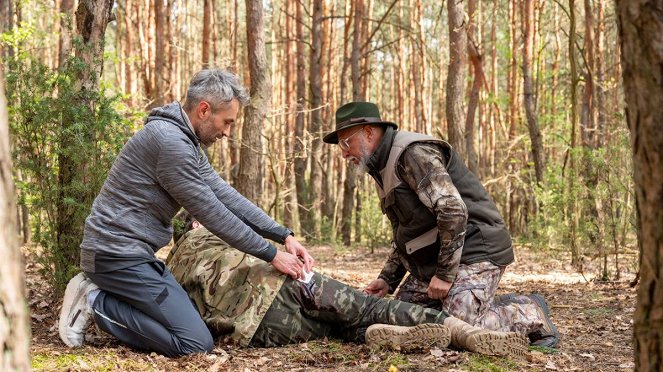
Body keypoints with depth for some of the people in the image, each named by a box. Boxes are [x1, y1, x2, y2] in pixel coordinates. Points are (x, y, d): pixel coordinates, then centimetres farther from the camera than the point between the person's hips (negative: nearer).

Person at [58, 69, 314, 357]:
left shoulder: (185, 140, 12)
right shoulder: (169, 141, -20)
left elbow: (225, 195, 12)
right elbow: (211, 213, -17)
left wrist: (284, 235, 6)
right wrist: (271, 254, -9)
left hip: (132, 251, 11)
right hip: (119, 254, -11)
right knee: (196, 344, -14)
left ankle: (97, 293, 12)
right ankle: (96, 303, -5)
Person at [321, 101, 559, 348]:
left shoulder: (413, 153, -16)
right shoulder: (384, 167, 17)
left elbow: (453, 210, -26)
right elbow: (404, 233, 25)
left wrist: (445, 273, -23)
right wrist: (387, 279, 13)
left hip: (473, 251, -10)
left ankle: (531, 315, 5)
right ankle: (502, 308, 14)